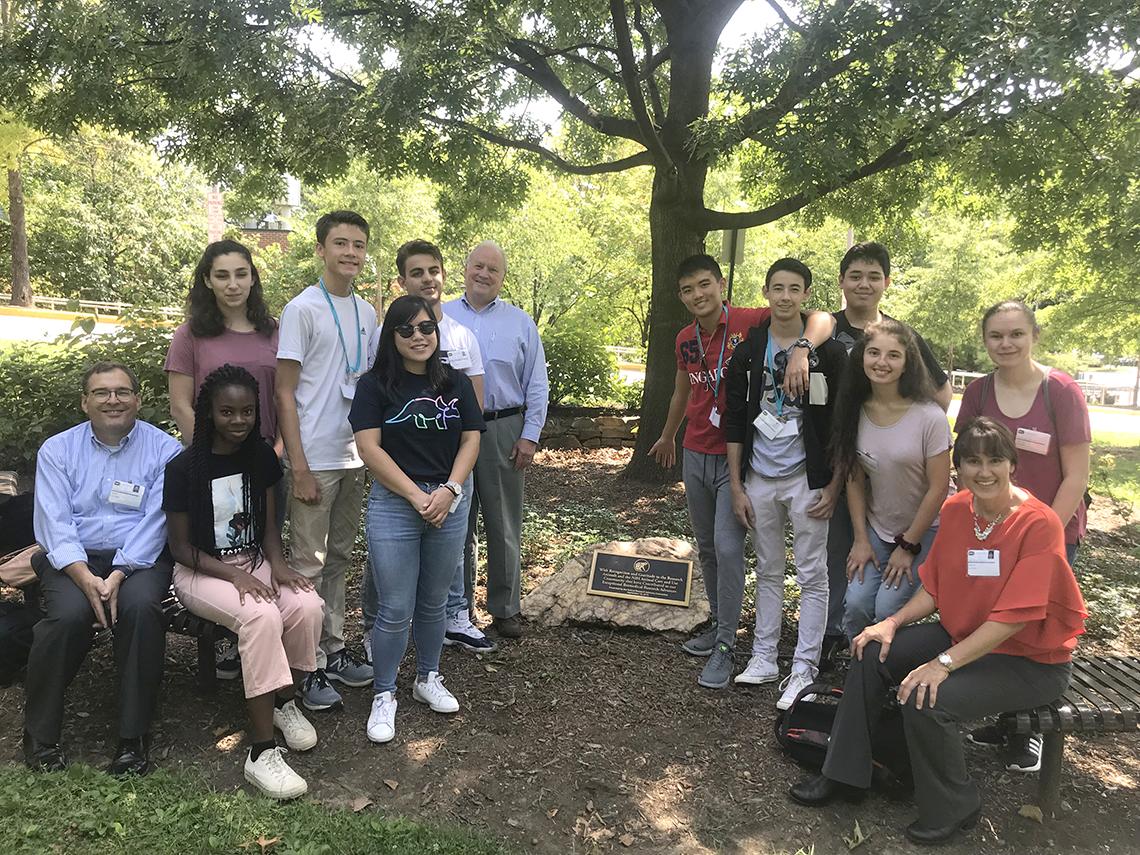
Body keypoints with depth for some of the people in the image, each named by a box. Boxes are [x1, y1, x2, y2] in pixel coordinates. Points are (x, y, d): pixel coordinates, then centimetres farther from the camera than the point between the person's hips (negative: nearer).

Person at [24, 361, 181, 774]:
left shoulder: (164, 450, 3)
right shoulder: (57, 450, 8)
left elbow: (154, 523, -5)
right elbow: (54, 523, -3)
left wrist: (118, 575, -20)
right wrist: (86, 578, -19)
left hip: (139, 558, -1)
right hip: (73, 559, 1)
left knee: (140, 605, -32)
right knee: (70, 613, -30)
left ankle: (134, 736, -19)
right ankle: (39, 733, -7)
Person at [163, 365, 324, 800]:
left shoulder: (261, 456, 2)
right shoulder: (184, 467, -12)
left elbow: (268, 524, 8)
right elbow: (181, 547, -8)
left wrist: (278, 565, -11)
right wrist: (235, 575, -21)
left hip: (253, 562, 5)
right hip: (200, 570, -4)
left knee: (308, 606, -26)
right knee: (262, 616, -34)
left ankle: (284, 701, 2)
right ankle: (261, 753, -28)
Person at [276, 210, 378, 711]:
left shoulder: (366, 312, 10)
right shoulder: (302, 310, -9)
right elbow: (284, 393, -11)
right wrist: (299, 467, -15)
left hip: (355, 456, 7)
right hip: (315, 459, -6)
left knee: (338, 558, 15)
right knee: (309, 565, 1)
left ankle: (333, 650, 27)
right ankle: (308, 669, 11)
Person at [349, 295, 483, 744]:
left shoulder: (456, 382, 6)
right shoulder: (376, 385, -4)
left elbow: (471, 440, 4)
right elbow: (369, 447, -10)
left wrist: (449, 490, -11)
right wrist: (417, 496, -13)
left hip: (450, 501, 3)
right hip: (394, 505, -3)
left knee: (434, 602, 15)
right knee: (396, 610, -1)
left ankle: (428, 679, 34)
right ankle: (384, 695, 18)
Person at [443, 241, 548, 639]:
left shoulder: (520, 322, 8)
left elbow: (537, 386, 6)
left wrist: (530, 436, -2)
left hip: (503, 432, 0)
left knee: (504, 527, 6)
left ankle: (505, 609, 19)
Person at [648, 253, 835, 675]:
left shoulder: (751, 323, -14)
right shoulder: (685, 340, 4)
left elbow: (821, 319, -23)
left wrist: (801, 349, -43)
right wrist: (668, 436, 34)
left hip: (735, 457, -6)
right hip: (695, 454, 6)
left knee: (727, 547, -10)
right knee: (706, 547, 15)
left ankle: (726, 645, 3)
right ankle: (718, 623, 32)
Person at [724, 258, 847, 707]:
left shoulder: (828, 351, -5)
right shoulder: (747, 351, 3)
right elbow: (734, 422, 5)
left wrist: (833, 486, -7)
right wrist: (737, 486, 1)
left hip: (807, 480, -3)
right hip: (760, 479, 3)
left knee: (812, 577, 3)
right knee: (768, 572, 14)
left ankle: (804, 670, 12)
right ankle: (763, 658, 24)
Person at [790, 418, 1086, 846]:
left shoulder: (1039, 524, -23)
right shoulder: (956, 510, -2)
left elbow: (1013, 616, -27)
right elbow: (934, 587, 6)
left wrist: (943, 663, -29)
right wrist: (893, 623, -9)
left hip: (1030, 660, -7)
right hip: (962, 635, 7)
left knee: (925, 699, -26)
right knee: (873, 654, -5)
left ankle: (953, 809, 2)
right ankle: (843, 775, 9)